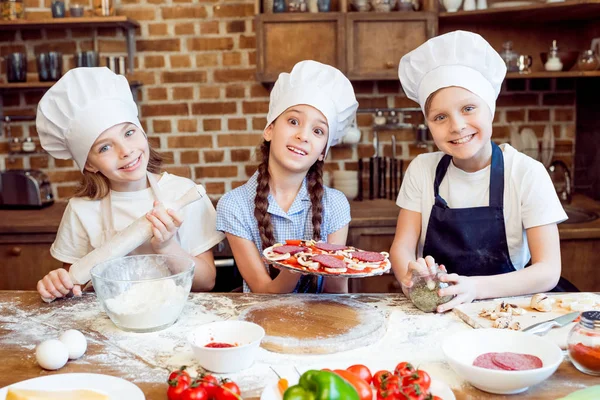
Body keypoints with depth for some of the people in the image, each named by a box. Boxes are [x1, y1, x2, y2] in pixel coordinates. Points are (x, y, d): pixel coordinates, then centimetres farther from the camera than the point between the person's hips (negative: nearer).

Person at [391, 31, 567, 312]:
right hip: (434, 310, 2)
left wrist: (474, 287, -30)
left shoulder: (527, 173, -8)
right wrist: (410, 276, -26)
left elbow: (548, 271, -13)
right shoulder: (422, 170, 1)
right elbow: (402, 247, -3)